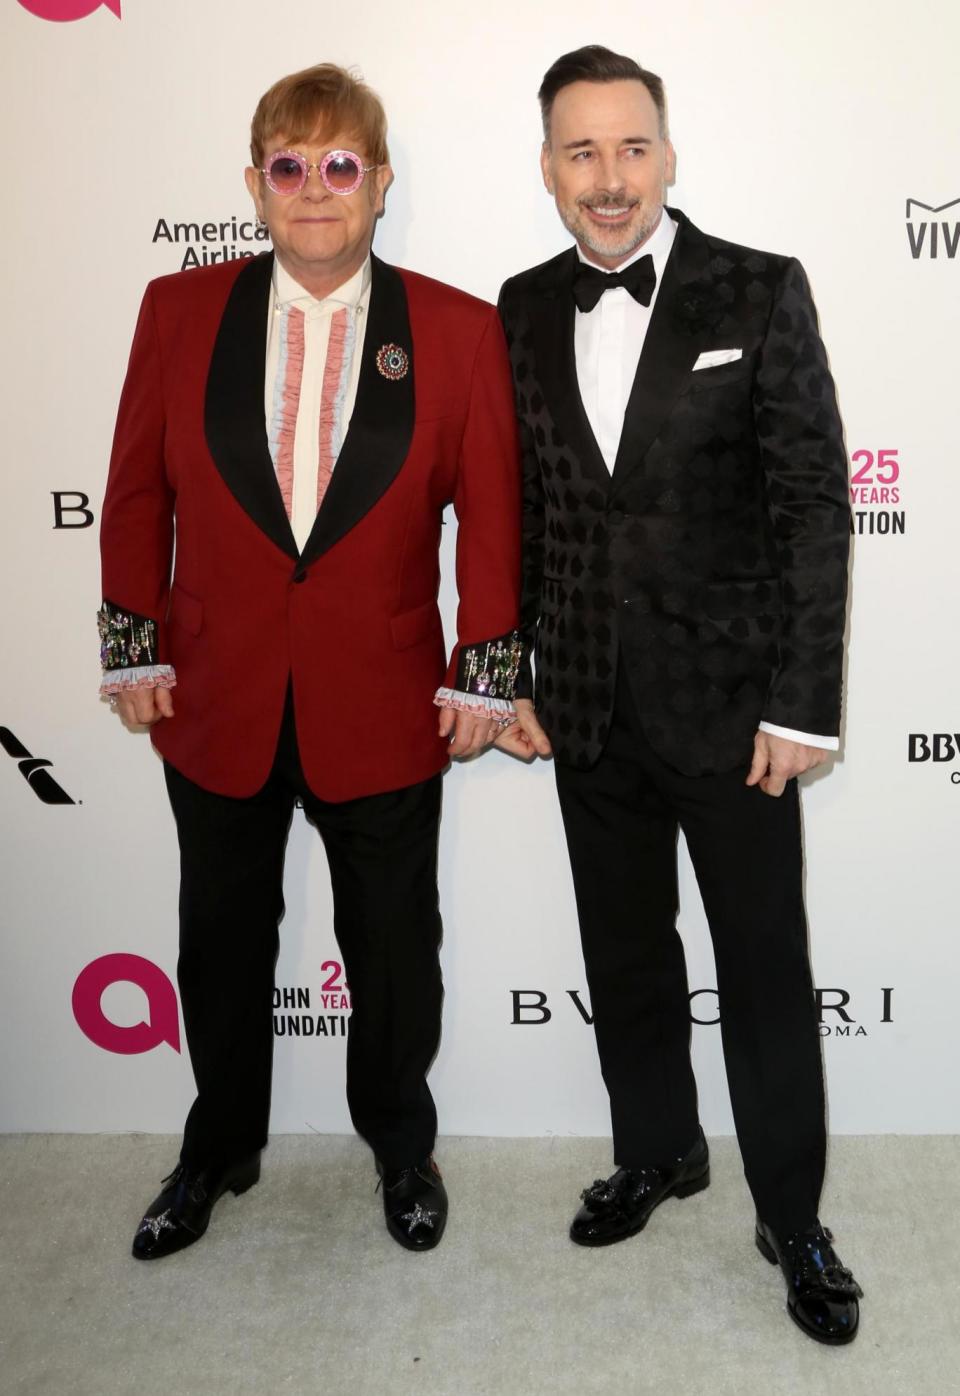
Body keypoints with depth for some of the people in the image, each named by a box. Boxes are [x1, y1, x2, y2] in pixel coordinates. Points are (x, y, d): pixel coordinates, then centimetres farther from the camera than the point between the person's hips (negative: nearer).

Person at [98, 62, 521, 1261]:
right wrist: (133, 649, 1)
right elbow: (137, 491, 4)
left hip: (383, 710, -1)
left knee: (392, 946, 15)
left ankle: (401, 1141, 40)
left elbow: (491, 515, -2)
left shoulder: (458, 330, -4)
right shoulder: (179, 311, -1)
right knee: (221, 944, 18)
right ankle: (220, 1148, 41)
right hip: (218, 704, 2)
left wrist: (484, 672, -3)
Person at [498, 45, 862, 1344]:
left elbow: (815, 506, -8)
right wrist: (510, 676, 7)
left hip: (727, 700, -3)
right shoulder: (523, 310, 4)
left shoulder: (761, 292, -7)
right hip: (588, 708, 4)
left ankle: (792, 1216, 26)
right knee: (626, 951, 17)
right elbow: (516, 512, 9)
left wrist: (803, 704, -12)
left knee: (766, 970, 7)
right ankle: (658, 1152, 39)